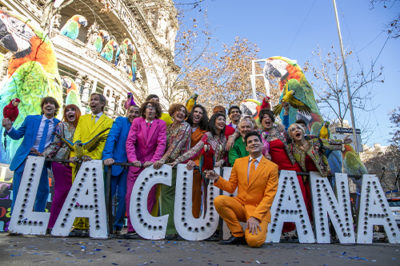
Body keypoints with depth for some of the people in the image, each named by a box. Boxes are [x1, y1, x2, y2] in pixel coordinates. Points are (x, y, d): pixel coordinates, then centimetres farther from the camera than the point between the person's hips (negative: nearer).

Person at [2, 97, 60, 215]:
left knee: (43, 190, 7)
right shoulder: (30, 119, -1)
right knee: (18, 190, 5)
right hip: (24, 159, -1)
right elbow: (17, 135, 5)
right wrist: (9, 128, -14)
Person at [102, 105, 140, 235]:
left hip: (128, 166, 2)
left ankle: (118, 226, 16)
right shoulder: (120, 121, 2)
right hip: (115, 163, -2)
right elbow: (111, 137, -10)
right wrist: (107, 156, -23)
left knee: (122, 197, 4)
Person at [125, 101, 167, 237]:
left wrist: (153, 161, -17)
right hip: (136, 164, 1)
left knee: (150, 197, 3)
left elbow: (161, 143, -6)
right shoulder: (137, 121, 5)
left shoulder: (161, 124, 2)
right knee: (131, 195, -2)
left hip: (151, 164, -1)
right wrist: (133, 159, -14)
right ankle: (131, 228, 9)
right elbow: (130, 141, -2)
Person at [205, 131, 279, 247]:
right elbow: (231, 187, 10)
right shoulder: (238, 162, 6)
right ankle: (238, 234, -7)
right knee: (218, 200, -25)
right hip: (240, 204, 4)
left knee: (253, 241, -29)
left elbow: (269, 196, -8)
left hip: (259, 210, -3)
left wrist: (255, 216, -19)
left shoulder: (272, 167, -3)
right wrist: (217, 179, -10)